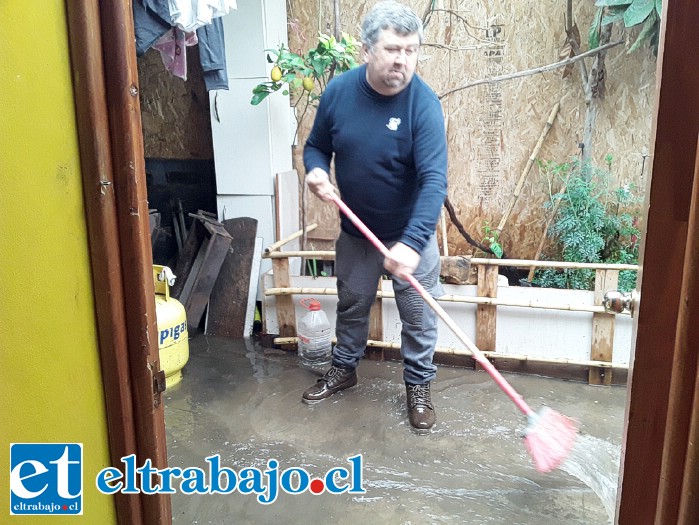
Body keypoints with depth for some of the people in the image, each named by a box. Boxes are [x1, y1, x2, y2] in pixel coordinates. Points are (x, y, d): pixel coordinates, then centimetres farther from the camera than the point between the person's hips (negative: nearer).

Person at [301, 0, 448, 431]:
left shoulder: (423, 103, -22)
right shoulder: (339, 92, -11)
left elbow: (434, 180, -30)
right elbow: (317, 146, 4)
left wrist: (412, 243, -41)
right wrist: (316, 171, -20)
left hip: (410, 233, -3)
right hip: (356, 231, 3)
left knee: (420, 315, 8)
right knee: (352, 305, 20)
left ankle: (419, 384, 30)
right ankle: (344, 368, 43)